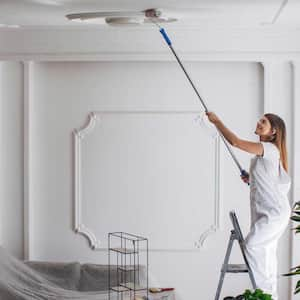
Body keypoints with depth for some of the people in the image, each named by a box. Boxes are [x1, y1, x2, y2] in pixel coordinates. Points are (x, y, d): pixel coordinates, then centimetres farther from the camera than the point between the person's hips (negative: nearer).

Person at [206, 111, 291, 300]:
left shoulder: (269, 149, -16)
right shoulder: (265, 151, 13)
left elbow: (235, 142, -24)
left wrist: (217, 121, -15)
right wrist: (252, 178, 13)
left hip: (275, 212, -10)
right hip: (266, 211, 10)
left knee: (252, 244, -17)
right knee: (266, 251, 11)